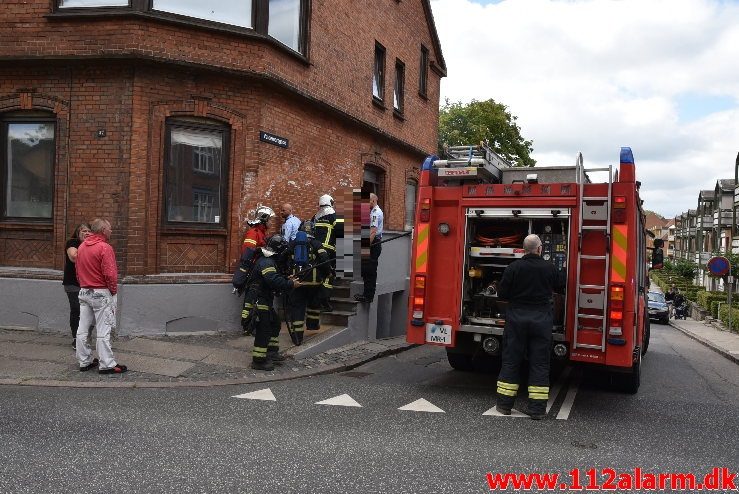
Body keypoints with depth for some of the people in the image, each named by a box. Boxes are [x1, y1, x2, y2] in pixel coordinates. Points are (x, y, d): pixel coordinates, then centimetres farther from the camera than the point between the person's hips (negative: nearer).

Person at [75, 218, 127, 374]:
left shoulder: (81, 247, 9)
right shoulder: (104, 247, -16)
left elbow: (78, 272, 15)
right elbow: (110, 274, -21)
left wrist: (84, 286, 18)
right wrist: (114, 290, -7)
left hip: (84, 292, 8)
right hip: (101, 293, -8)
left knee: (82, 329, 11)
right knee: (103, 331, -3)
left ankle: (84, 361, 20)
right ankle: (107, 365, 1)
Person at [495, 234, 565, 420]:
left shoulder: (513, 267, -6)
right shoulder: (549, 268, -3)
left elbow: (501, 294, -4)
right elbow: (560, 287, 14)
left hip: (517, 318, 0)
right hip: (542, 319, 0)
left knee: (511, 361, 8)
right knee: (540, 363, 6)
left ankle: (504, 404, 13)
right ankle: (537, 409, 8)